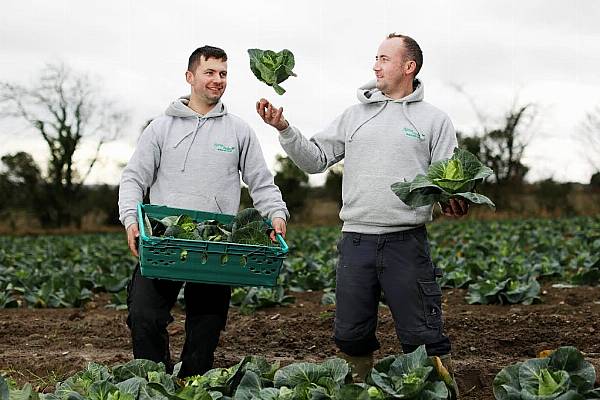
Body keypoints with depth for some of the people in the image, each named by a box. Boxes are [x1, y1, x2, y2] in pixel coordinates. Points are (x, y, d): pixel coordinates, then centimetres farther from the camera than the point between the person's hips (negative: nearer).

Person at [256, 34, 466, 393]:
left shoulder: (434, 120, 5)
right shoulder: (356, 115, 14)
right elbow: (315, 159, 11)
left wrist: (453, 201, -21)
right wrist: (285, 129, -3)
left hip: (406, 241, -3)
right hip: (356, 239, 4)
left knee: (423, 338, -2)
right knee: (351, 336, 12)